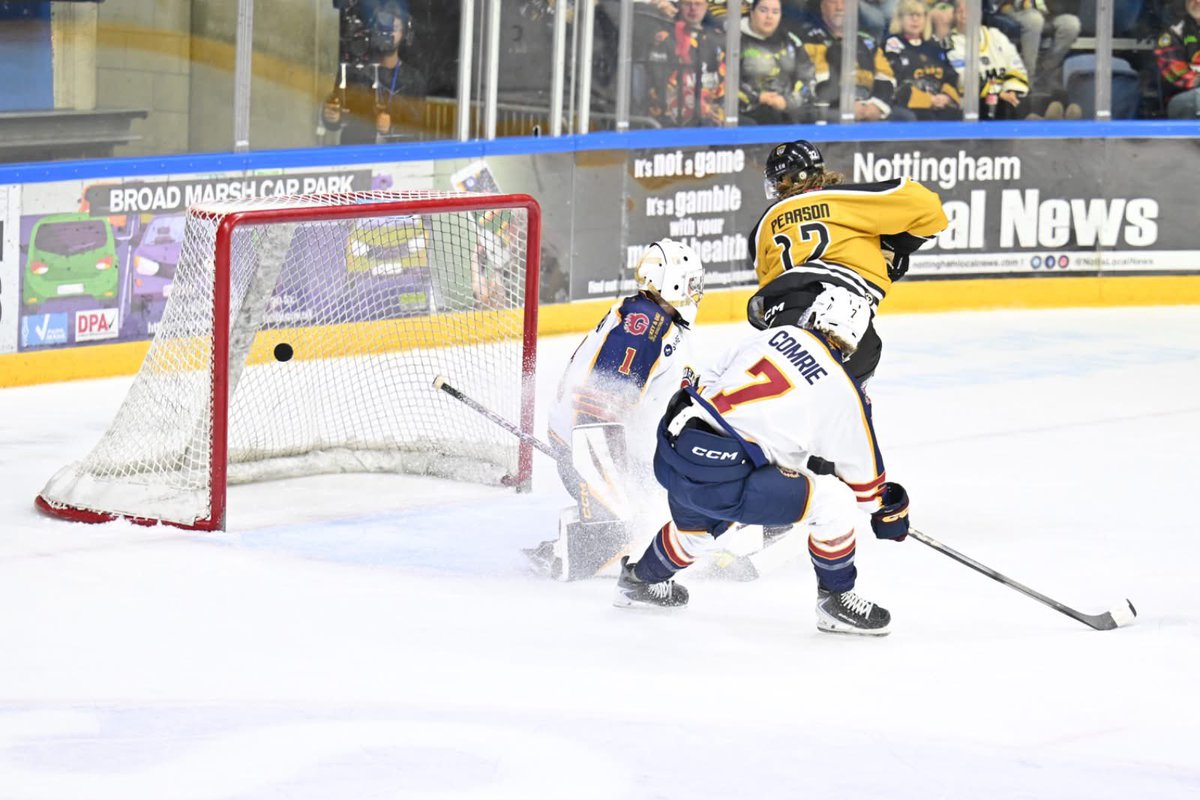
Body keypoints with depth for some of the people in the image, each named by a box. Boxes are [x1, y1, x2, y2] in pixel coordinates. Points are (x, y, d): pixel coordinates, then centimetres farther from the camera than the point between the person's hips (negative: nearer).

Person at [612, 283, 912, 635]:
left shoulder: (770, 336, 11)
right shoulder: (842, 392, -1)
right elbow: (862, 476, 8)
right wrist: (889, 507, 28)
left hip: (674, 450, 7)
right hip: (725, 482, -7)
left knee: (698, 525, 39)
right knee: (836, 504, 0)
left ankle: (640, 579, 63)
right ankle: (836, 601, 16)